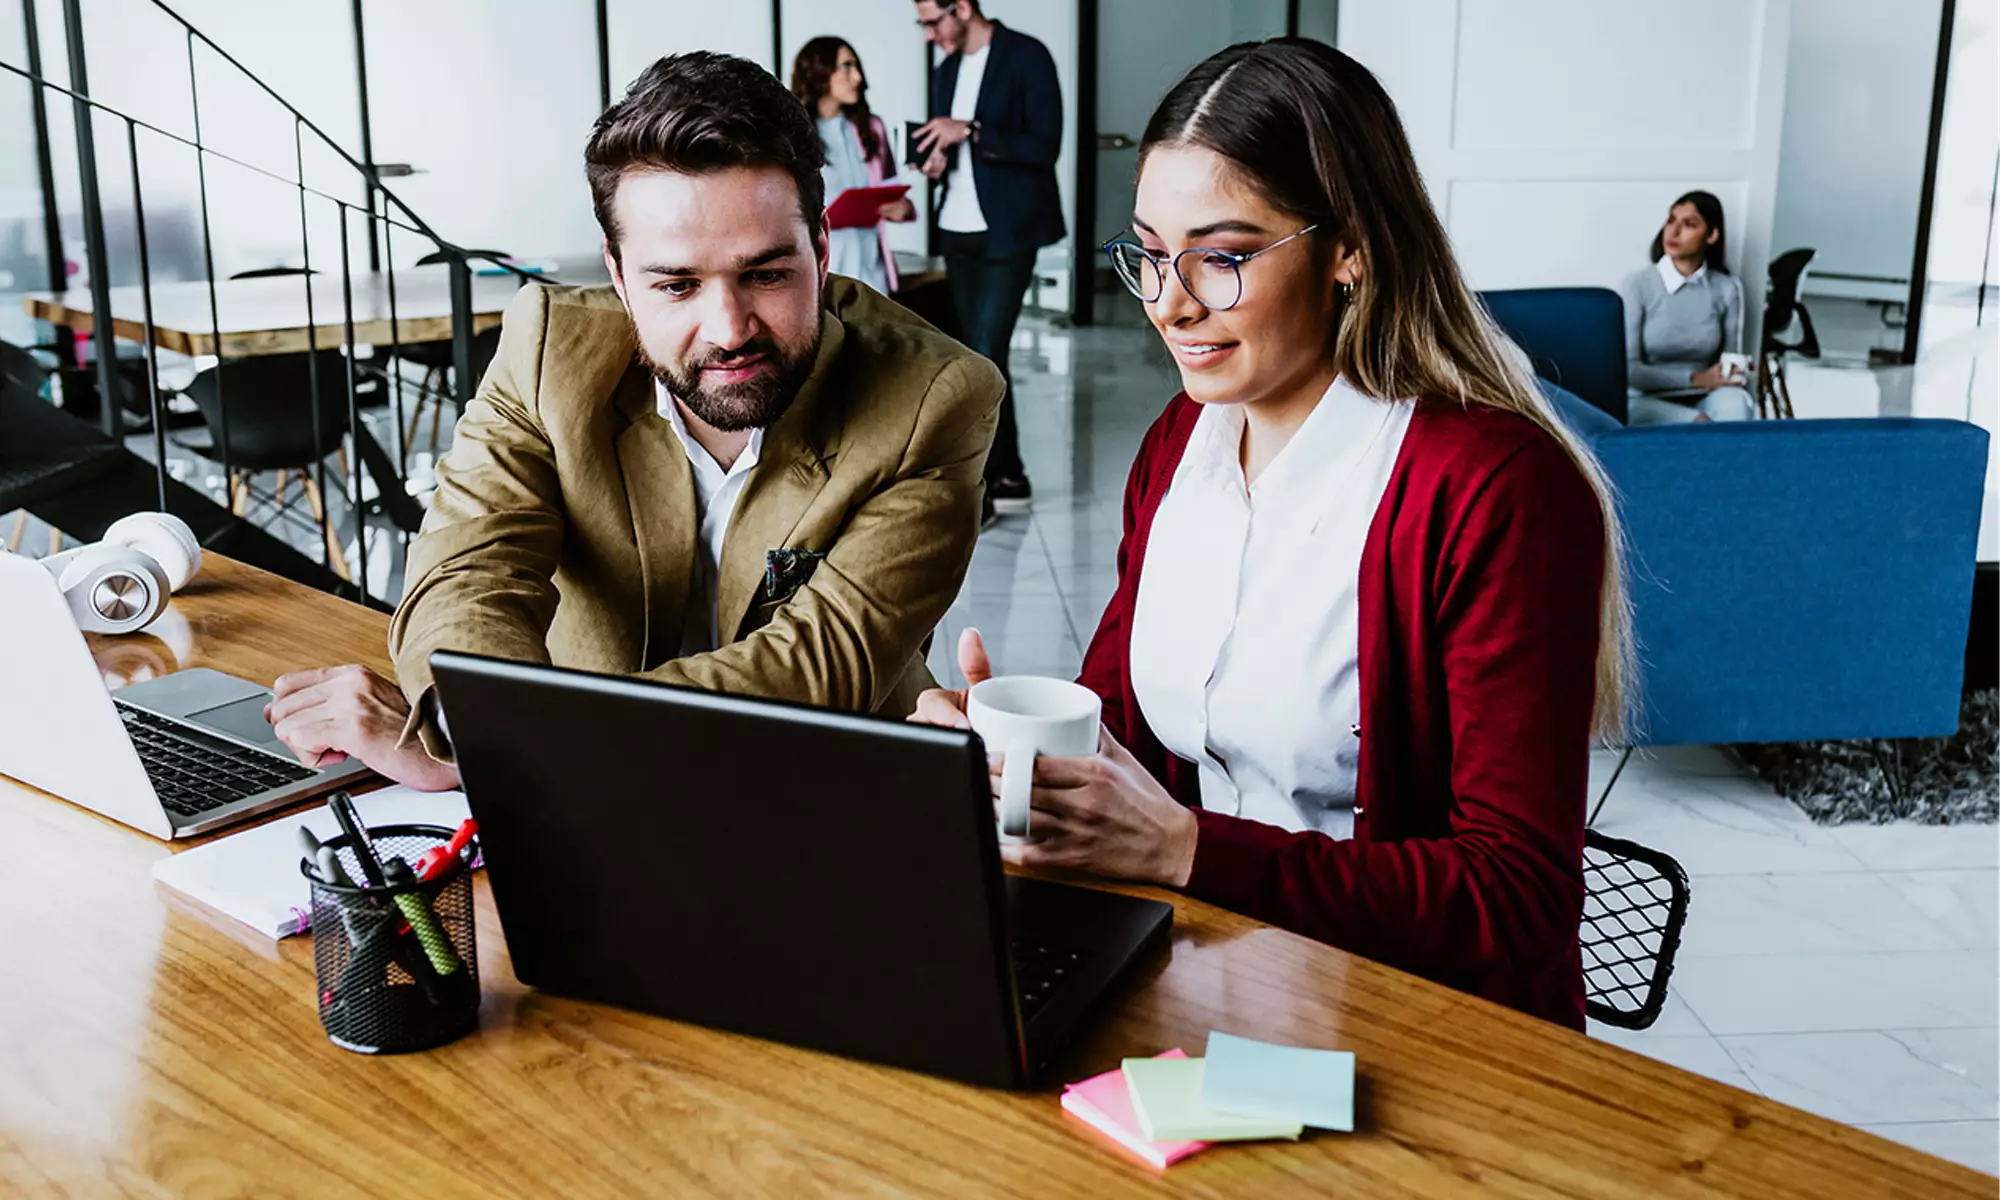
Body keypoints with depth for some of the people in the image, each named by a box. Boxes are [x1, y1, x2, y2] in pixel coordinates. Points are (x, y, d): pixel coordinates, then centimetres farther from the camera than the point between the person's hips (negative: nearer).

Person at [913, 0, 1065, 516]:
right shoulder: (947, 70, 13)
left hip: (1006, 232, -7)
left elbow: (1045, 145, -16)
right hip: (957, 231, 7)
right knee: (981, 357, 8)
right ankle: (1006, 475, 16)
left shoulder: (1026, 57, -8)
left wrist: (971, 132, -23)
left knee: (985, 355, -12)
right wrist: (937, 161, -1)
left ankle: (973, 483, -5)